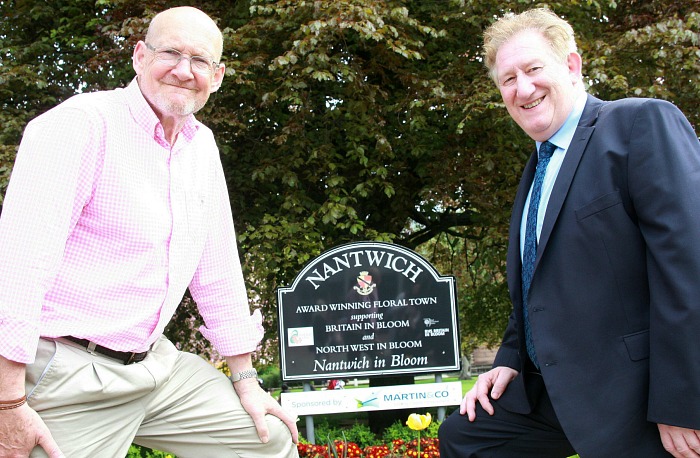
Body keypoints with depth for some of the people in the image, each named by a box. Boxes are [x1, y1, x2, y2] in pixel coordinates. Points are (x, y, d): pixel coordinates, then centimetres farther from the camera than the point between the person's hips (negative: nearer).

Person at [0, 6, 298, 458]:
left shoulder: (202, 145, 10)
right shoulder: (82, 122, -14)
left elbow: (217, 269, 15)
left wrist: (245, 378, 15)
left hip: (156, 362, 8)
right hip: (68, 375, -7)